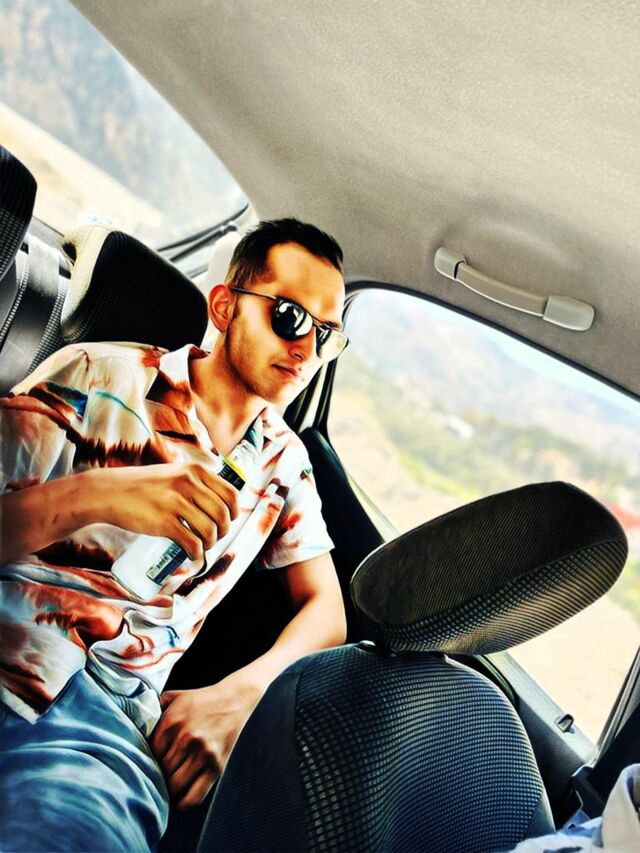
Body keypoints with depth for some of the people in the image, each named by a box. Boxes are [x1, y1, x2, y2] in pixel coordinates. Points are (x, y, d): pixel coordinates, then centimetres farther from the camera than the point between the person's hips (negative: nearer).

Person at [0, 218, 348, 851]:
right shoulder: (100, 377, 3)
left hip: (113, 709, 3)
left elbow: (324, 606, 17)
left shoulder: (283, 460, 18)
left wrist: (240, 694, -3)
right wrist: (89, 496, -24)